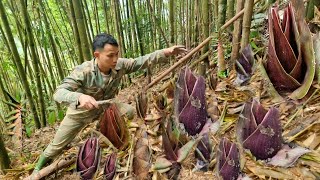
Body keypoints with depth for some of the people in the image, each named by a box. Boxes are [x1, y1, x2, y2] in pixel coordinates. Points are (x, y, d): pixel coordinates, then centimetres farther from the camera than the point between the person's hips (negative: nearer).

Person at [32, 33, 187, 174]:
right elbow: (58, 93, -42)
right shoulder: (83, 71, -37)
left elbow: (143, 61, -25)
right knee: (57, 146, 11)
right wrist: (79, 97, -64)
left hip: (104, 107, 3)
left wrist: (166, 52, -38)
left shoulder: (120, 65, -26)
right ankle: (39, 167, 44)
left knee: (130, 112, -17)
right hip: (80, 112, -3)